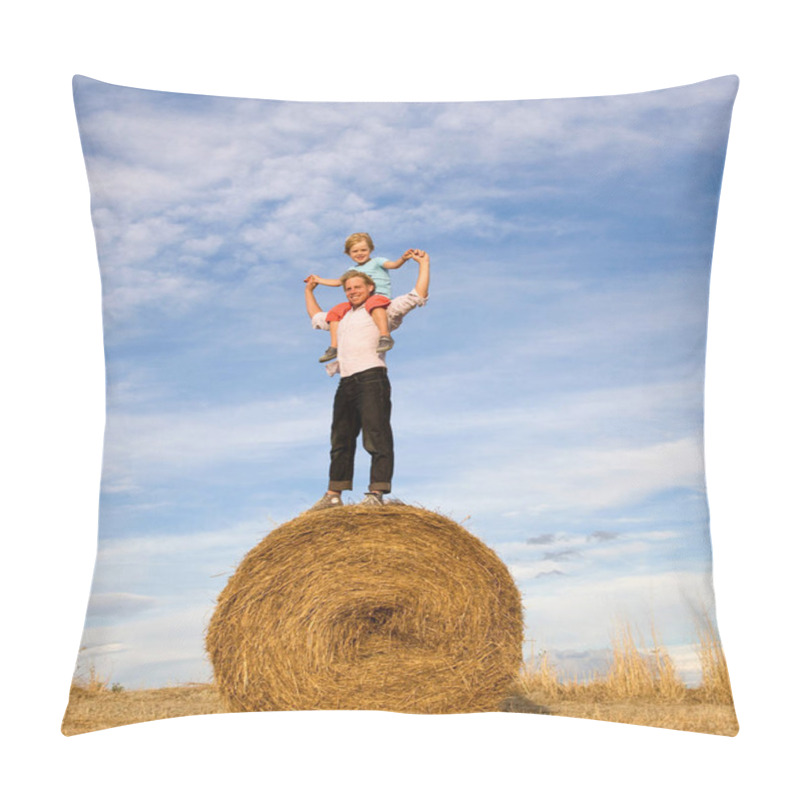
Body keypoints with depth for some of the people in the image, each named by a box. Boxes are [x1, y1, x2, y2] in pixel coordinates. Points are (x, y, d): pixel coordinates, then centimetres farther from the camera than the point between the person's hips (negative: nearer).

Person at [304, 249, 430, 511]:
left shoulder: (382, 310, 8)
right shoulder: (343, 316, 28)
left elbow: (417, 296, -1)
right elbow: (317, 318, 46)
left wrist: (424, 263, 3)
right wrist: (309, 290, 50)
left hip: (372, 378, -7)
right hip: (346, 383, 8)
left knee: (377, 439, -13)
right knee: (341, 441, 8)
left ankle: (376, 493, -17)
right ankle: (334, 495, 13)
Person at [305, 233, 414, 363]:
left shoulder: (377, 262, 9)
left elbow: (393, 265, -8)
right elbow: (338, 282, 41)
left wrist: (403, 258, -30)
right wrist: (319, 280, 47)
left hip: (380, 296, -7)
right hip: (360, 304, 7)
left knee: (373, 303, -42)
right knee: (336, 311, 0)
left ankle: (385, 336, -55)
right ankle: (334, 347, -5)